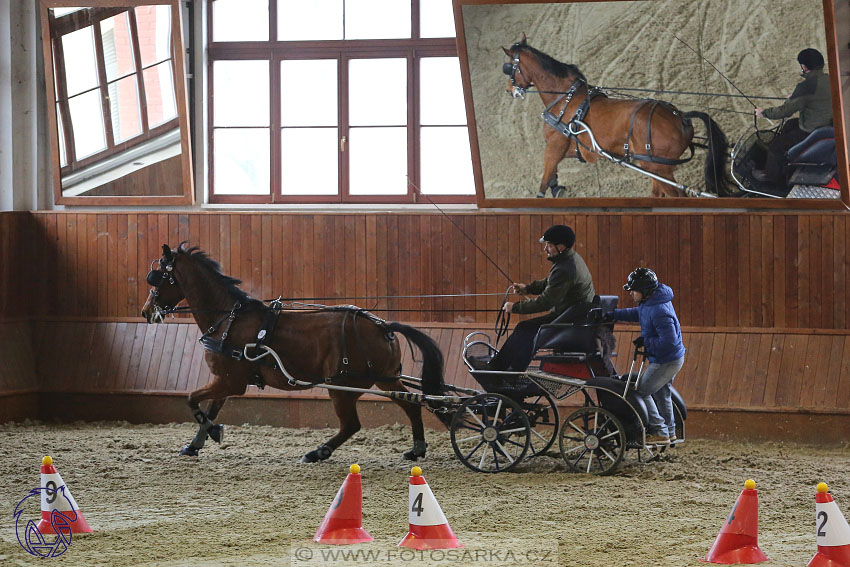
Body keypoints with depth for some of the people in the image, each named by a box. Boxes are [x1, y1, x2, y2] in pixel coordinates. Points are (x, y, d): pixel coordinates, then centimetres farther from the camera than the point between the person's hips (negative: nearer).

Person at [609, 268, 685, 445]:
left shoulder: (659, 310, -30)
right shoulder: (649, 303, 2)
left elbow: (669, 340, -32)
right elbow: (636, 313, 21)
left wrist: (646, 341, -20)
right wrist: (612, 315, 14)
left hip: (666, 362, -10)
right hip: (673, 358, 10)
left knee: (641, 392, -4)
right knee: (661, 393, 24)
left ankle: (660, 433, 0)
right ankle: (669, 431, 38)